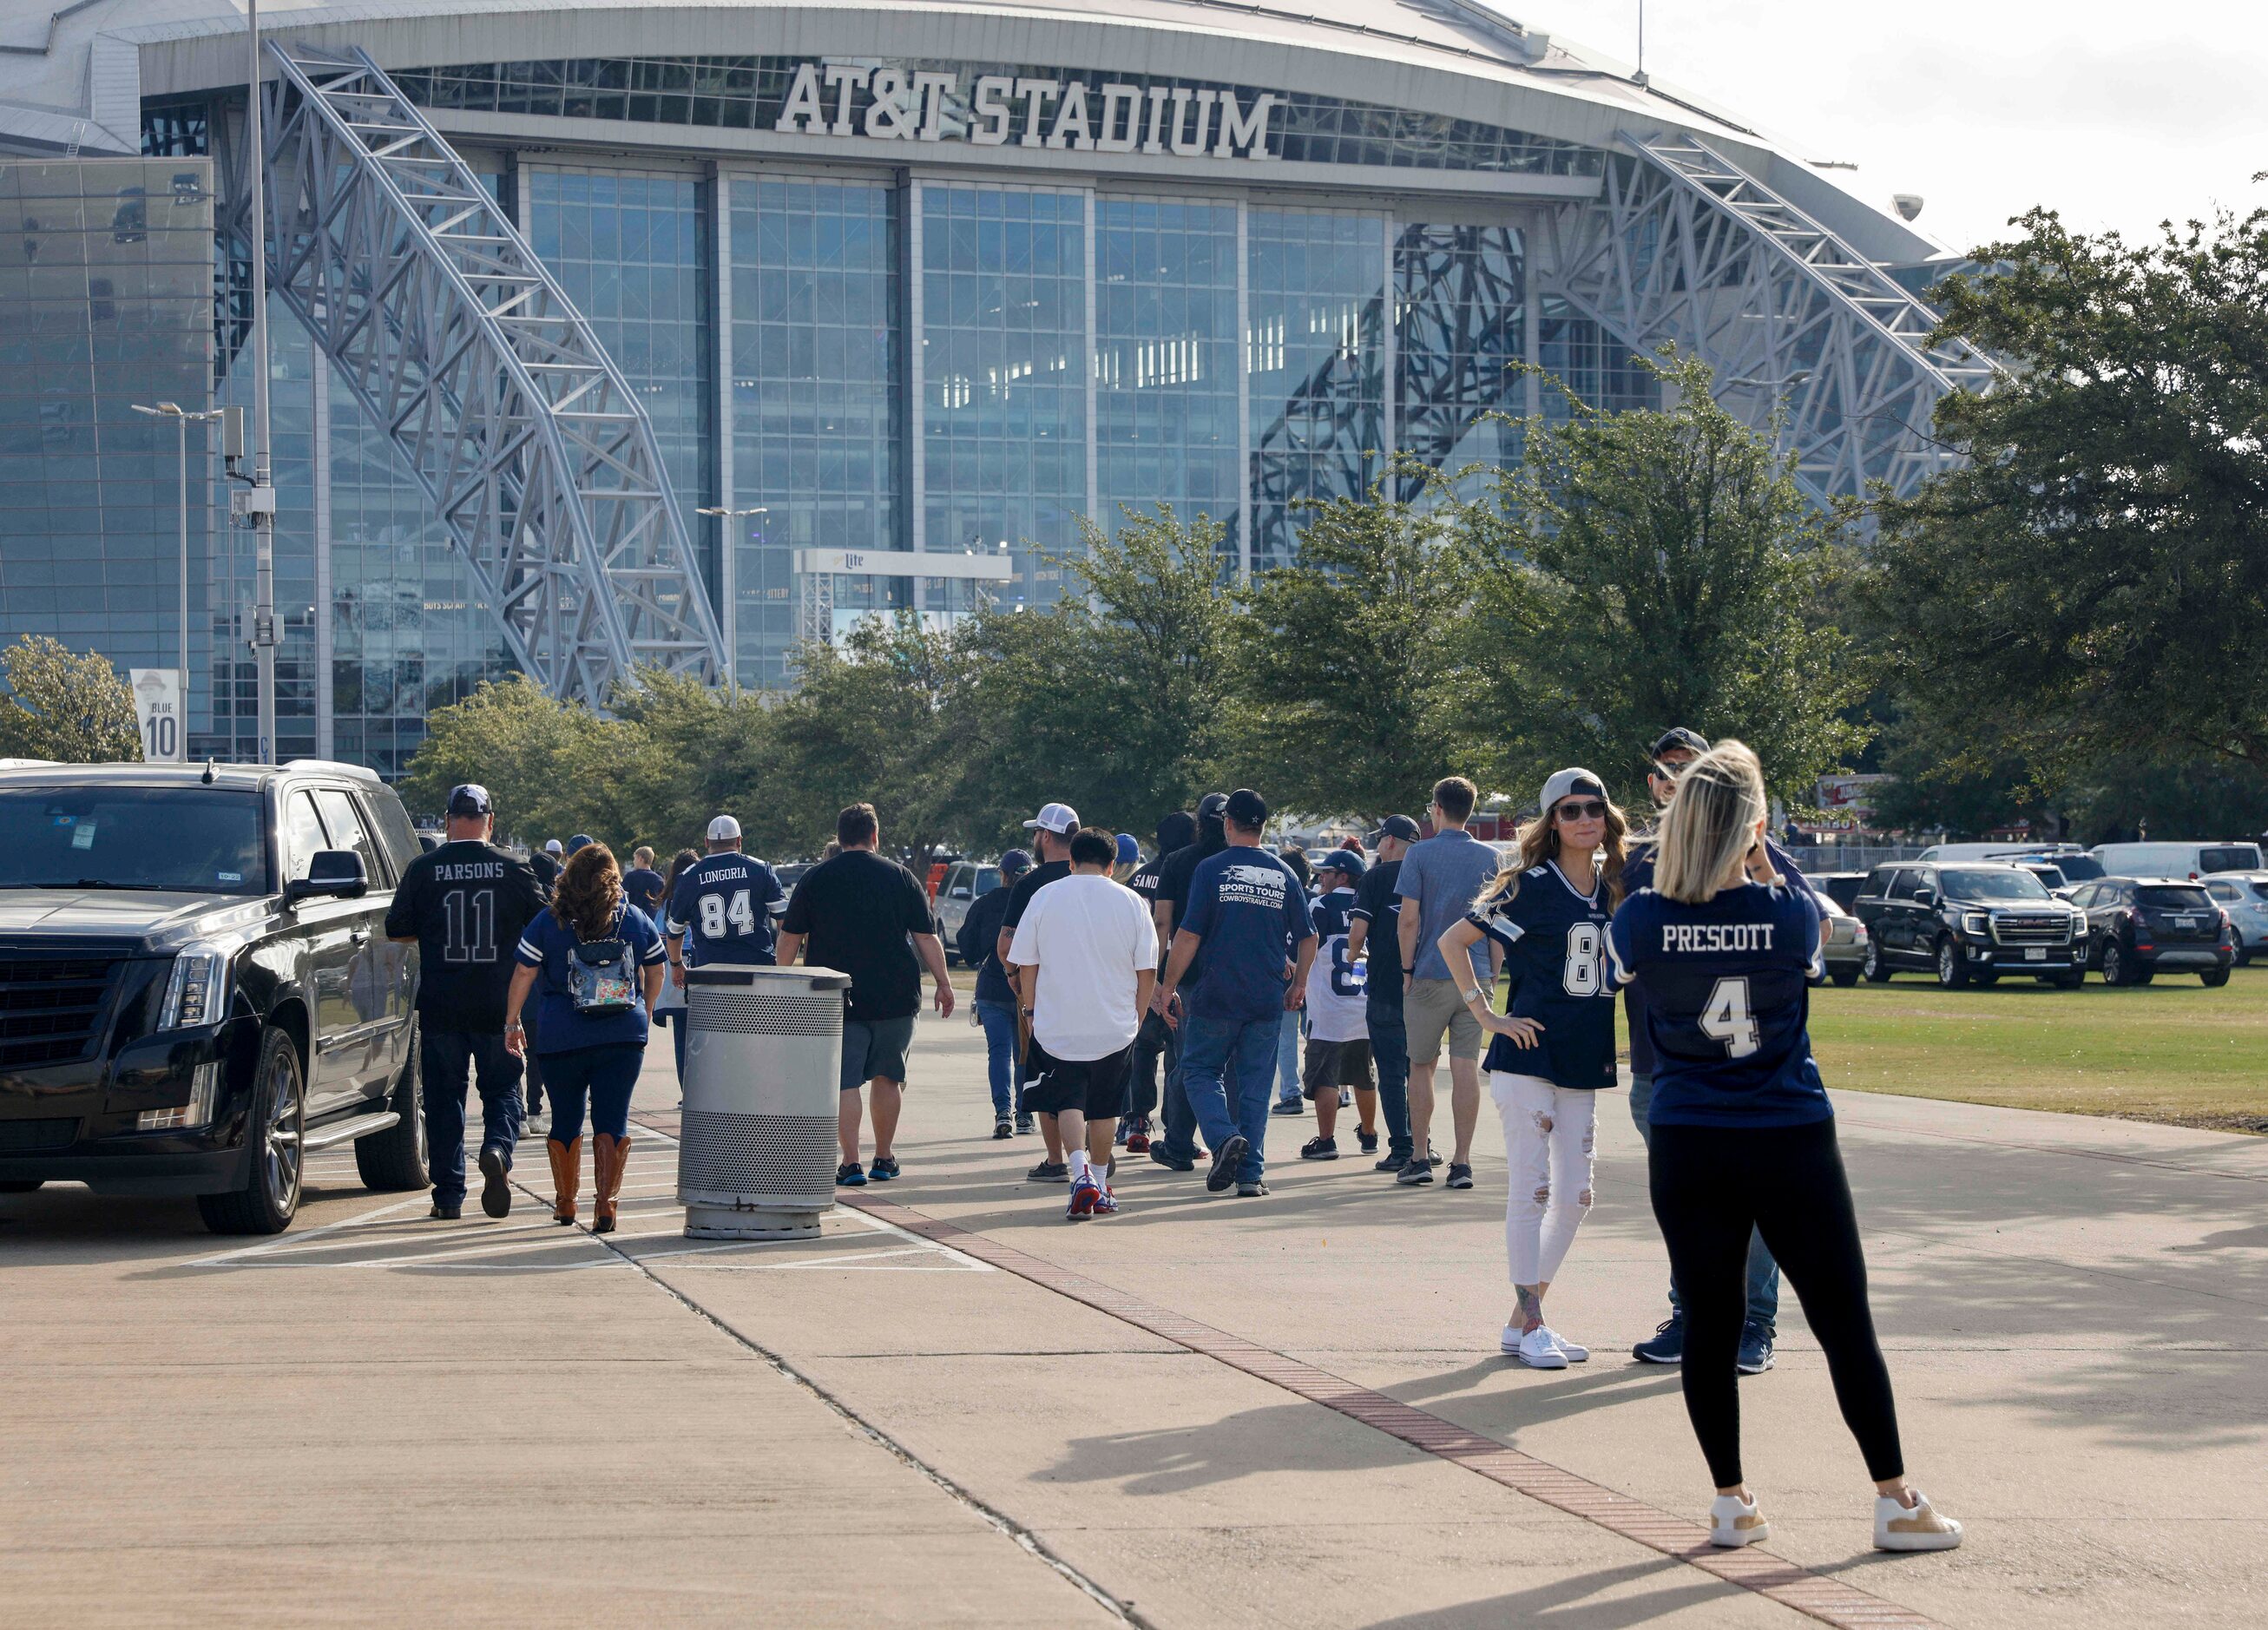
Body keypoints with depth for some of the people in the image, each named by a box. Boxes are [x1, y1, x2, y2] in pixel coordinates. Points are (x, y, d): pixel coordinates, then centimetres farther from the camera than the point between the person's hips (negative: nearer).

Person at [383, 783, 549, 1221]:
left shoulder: (422, 870, -3)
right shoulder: (512, 870, -2)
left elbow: (397, 930, 1)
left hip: (440, 1005, 0)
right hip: (497, 1005, 0)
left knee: (444, 1095, 8)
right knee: (502, 1088, 11)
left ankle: (448, 1196, 7)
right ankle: (497, 1150, -18)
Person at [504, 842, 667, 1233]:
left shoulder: (548, 923, -2)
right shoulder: (635, 920, 4)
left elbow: (523, 974, -3)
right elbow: (656, 970, 14)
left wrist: (512, 1023, 6)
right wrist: (643, 1014, 28)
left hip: (562, 1038, -1)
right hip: (624, 1037, 1)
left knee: (565, 1120, 13)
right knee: (612, 1120, 0)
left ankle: (565, 1201, 24)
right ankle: (606, 1201, -12)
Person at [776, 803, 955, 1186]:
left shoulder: (814, 879, 2)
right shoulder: (899, 877, 1)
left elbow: (790, 938, 4)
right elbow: (927, 937, 1)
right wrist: (943, 984, 9)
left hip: (838, 998, -1)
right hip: (896, 997, 1)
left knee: (844, 1082, -2)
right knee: (888, 1076, 15)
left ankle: (850, 1163, -9)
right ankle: (884, 1158, 20)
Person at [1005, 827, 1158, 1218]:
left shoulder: (1045, 897, -1)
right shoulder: (1130, 901, 1)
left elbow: (1024, 965, 2)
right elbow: (1147, 969, 3)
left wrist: (1033, 1011, 14)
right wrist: (1137, 1018, 13)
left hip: (1057, 1025, -1)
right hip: (1116, 1026, 1)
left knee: (1068, 1102, 2)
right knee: (1104, 1106, 14)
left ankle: (1081, 1173, -19)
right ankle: (1100, 1186, 20)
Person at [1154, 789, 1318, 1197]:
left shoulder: (1211, 870, -6)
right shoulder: (1284, 875, 6)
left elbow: (1189, 935, -8)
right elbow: (1308, 937, 10)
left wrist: (1168, 985, 2)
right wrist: (1298, 984, 24)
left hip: (1215, 998, -3)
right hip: (1267, 1002, 3)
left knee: (1200, 1071, 10)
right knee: (1254, 1084, 8)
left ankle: (1224, 1136, -15)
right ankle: (1251, 1173, 4)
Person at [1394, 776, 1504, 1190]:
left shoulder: (1420, 854, -4)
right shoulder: (1490, 858, 5)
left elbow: (1409, 920, -7)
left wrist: (1407, 970, 1)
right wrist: (1493, 975, 12)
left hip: (1430, 975, -2)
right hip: (1476, 977, 2)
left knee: (1421, 1066, 9)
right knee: (1466, 1067, 2)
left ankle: (1420, 1157, 10)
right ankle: (1462, 1162, -1)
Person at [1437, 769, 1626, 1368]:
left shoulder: (1612, 889, 9)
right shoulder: (1533, 886, -8)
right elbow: (1452, 941, -6)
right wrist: (1488, 1016, -9)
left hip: (1584, 1065, 6)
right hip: (1528, 1055, -6)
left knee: (1575, 1197, 6)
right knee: (1532, 1190, -7)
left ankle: (1521, 1319, 17)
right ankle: (1530, 1326, -2)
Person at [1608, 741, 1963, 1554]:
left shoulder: (1644, 920, -9)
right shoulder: (1790, 914, -11)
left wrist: (1678, 856, 12)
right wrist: (1758, 868, 12)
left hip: (1687, 1149, 1)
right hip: (1791, 1144, -1)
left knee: (1709, 1325, 10)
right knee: (1844, 1322, 6)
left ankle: (1731, 1502, 14)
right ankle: (1896, 1502, 11)